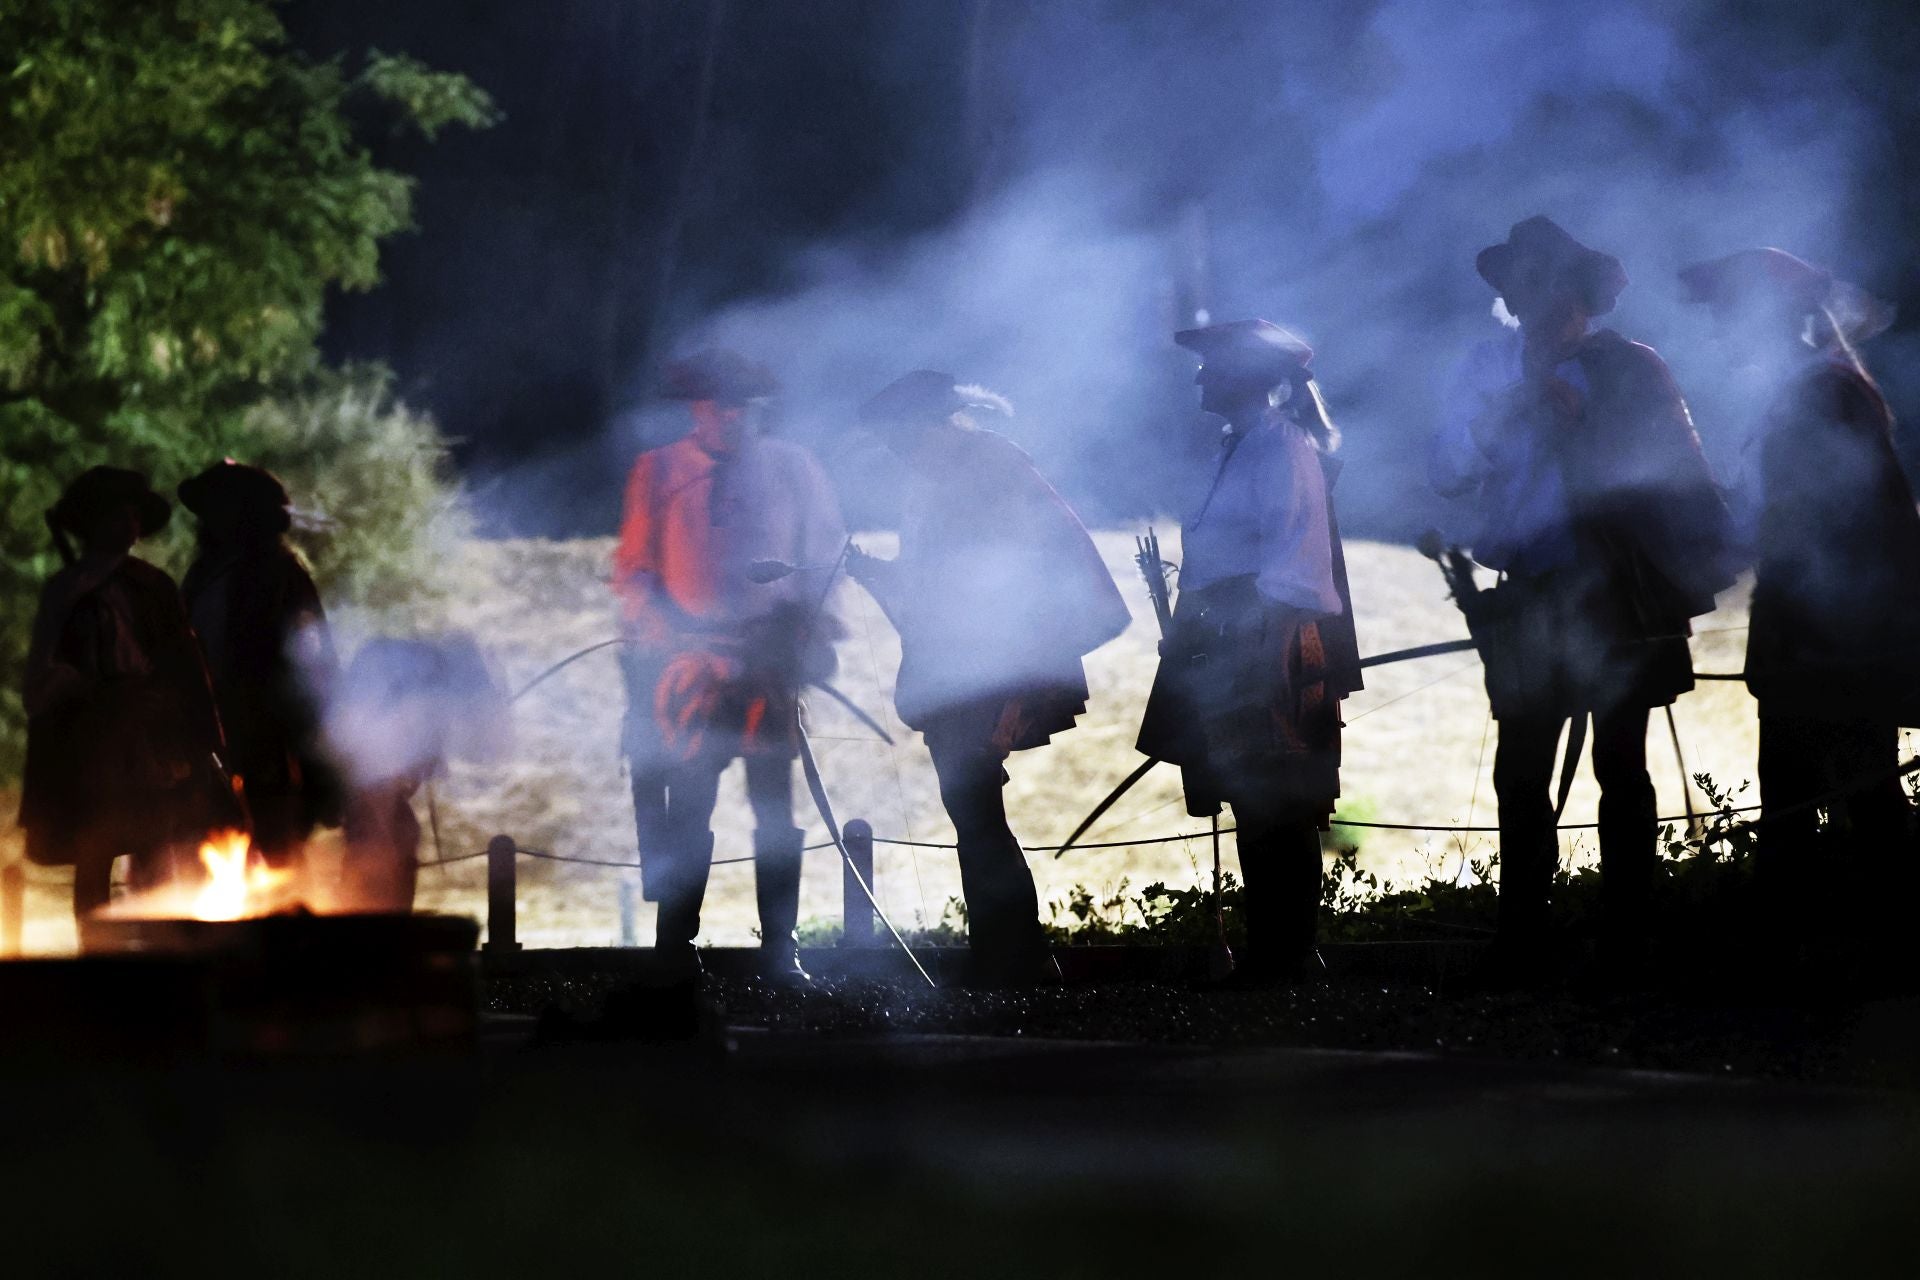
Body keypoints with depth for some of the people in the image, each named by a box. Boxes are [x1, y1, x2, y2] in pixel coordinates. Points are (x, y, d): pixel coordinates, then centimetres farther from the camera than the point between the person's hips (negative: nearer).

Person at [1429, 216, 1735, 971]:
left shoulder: (1631, 369, 1)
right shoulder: (1488, 369, 9)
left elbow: (1685, 476, 0)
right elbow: (1446, 471, 2)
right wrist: (1512, 402, -10)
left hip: (1621, 600, -2)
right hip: (1529, 598, 2)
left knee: (1621, 770, 1)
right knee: (1520, 775, -2)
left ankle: (1625, 942, 3)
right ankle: (1520, 946, 2)